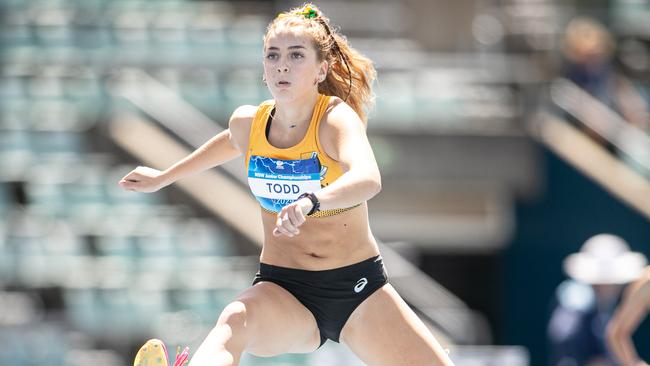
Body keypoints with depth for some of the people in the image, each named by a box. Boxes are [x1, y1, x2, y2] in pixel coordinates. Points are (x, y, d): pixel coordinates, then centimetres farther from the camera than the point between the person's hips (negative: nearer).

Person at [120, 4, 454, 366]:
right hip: (282, 291, 1)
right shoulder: (247, 124, -1)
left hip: (359, 291, -1)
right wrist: (164, 177, 37)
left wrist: (311, 200, -58)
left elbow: (368, 179, -39)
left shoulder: (337, 119, -15)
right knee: (234, 322, -35)